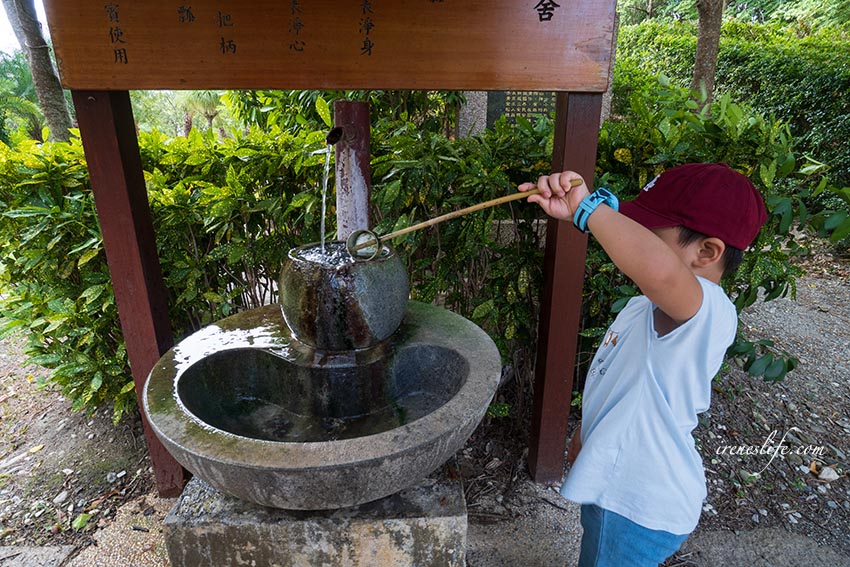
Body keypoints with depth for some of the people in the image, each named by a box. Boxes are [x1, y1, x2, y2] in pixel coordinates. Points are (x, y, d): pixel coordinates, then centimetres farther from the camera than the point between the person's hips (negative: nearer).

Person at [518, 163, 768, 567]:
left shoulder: (706, 311, -31)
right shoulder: (652, 309, 4)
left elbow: (660, 270, -57)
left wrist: (587, 208, -45)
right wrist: (584, 436, 26)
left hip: (639, 509, -9)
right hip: (618, 484, 9)